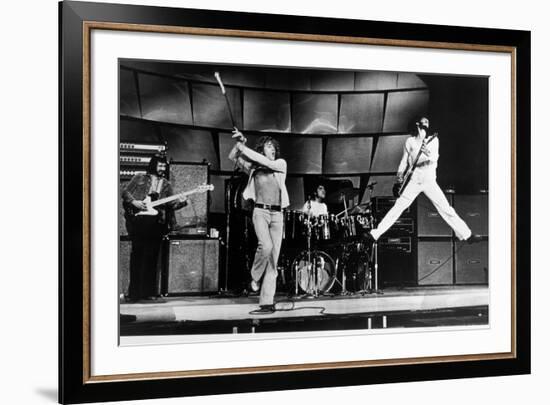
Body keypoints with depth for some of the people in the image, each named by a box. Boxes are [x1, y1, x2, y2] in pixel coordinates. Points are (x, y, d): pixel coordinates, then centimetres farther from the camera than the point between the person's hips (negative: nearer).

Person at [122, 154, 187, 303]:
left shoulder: (166, 185, 18)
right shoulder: (139, 178, 10)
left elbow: (171, 203, 10)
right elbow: (125, 192, 7)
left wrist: (180, 202, -10)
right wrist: (134, 202, -9)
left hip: (156, 222, 3)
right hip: (137, 219, -3)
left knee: (151, 257, 3)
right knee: (137, 254, -1)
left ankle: (149, 293, 6)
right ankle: (134, 293, 3)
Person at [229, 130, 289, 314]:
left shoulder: (281, 164, 11)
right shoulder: (253, 167, 12)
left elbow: (267, 163, -8)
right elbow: (233, 157, 6)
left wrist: (243, 147, -8)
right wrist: (239, 143, -11)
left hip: (277, 214, 2)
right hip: (260, 212, -2)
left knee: (274, 258, -2)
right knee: (265, 246, -27)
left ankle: (267, 302, 0)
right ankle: (256, 277, 2)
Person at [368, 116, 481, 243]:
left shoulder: (433, 140, 3)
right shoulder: (410, 141, 7)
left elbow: (435, 158, -14)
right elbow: (404, 160, 14)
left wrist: (429, 154, -37)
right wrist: (400, 173, -2)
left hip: (430, 181, 0)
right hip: (414, 181, 0)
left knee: (446, 209, -3)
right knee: (397, 207, -1)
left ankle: (466, 235, 2)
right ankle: (375, 234, 3)